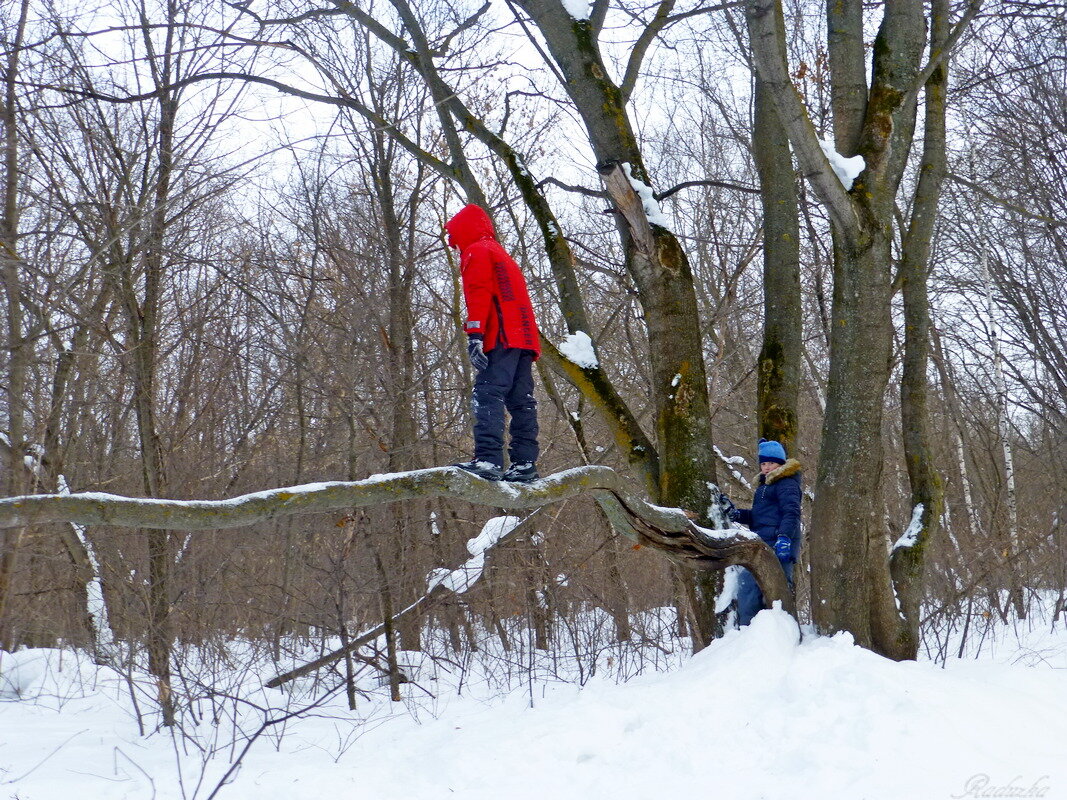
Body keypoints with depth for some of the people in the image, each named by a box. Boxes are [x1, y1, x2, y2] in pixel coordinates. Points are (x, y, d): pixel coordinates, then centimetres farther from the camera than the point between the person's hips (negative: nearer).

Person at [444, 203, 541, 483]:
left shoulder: (476, 251, 4)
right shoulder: (503, 255, 32)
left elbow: (479, 294, -11)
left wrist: (474, 334, -19)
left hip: (502, 337, -9)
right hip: (525, 337, 9)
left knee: (488, 396, -17)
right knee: (521, 402, 4)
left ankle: (488, 460, -29)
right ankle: (524, 464, 0)